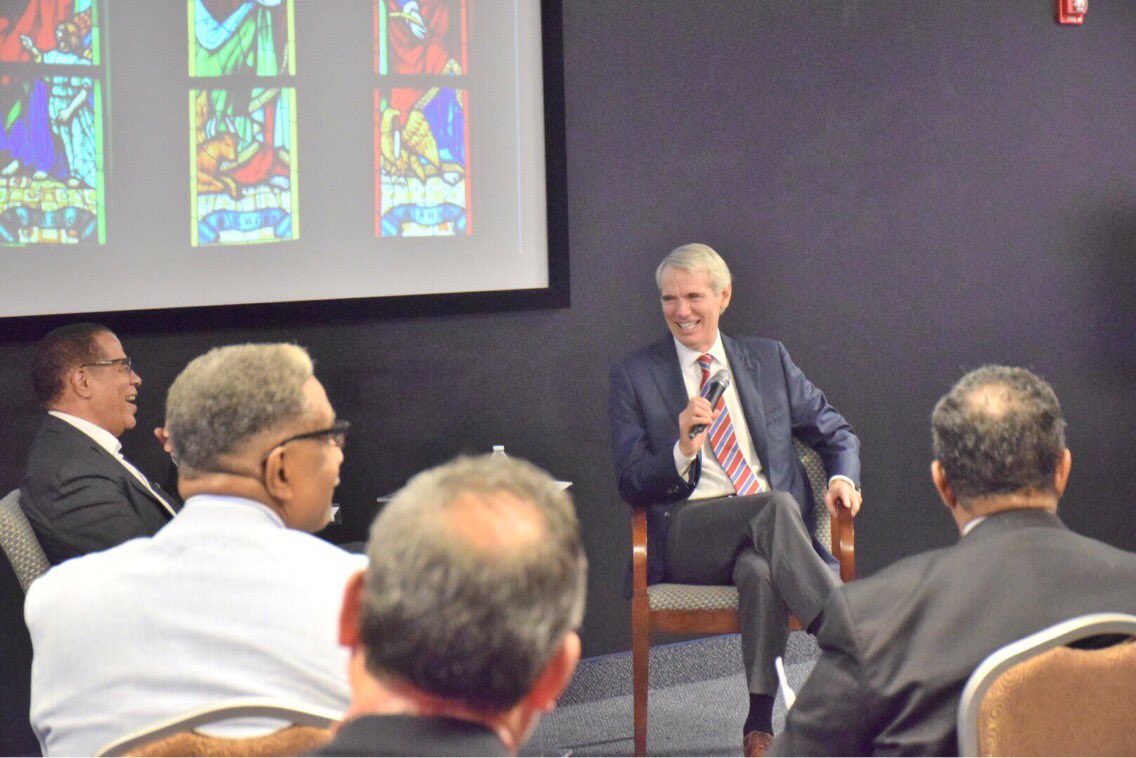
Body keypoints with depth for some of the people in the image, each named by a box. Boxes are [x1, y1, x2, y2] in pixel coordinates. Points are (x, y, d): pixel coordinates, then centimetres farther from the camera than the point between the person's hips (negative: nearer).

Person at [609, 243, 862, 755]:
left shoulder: (768, 359, 18)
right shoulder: (634, 376, 10)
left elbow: (835, 431, 24)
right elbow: (632, 486, 3)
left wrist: (844, 478, 1)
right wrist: (682, 449, -16)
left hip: (773, 523, 2)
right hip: (686, 531, -2)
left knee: (760, 570, -36)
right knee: (776, 507, -34)